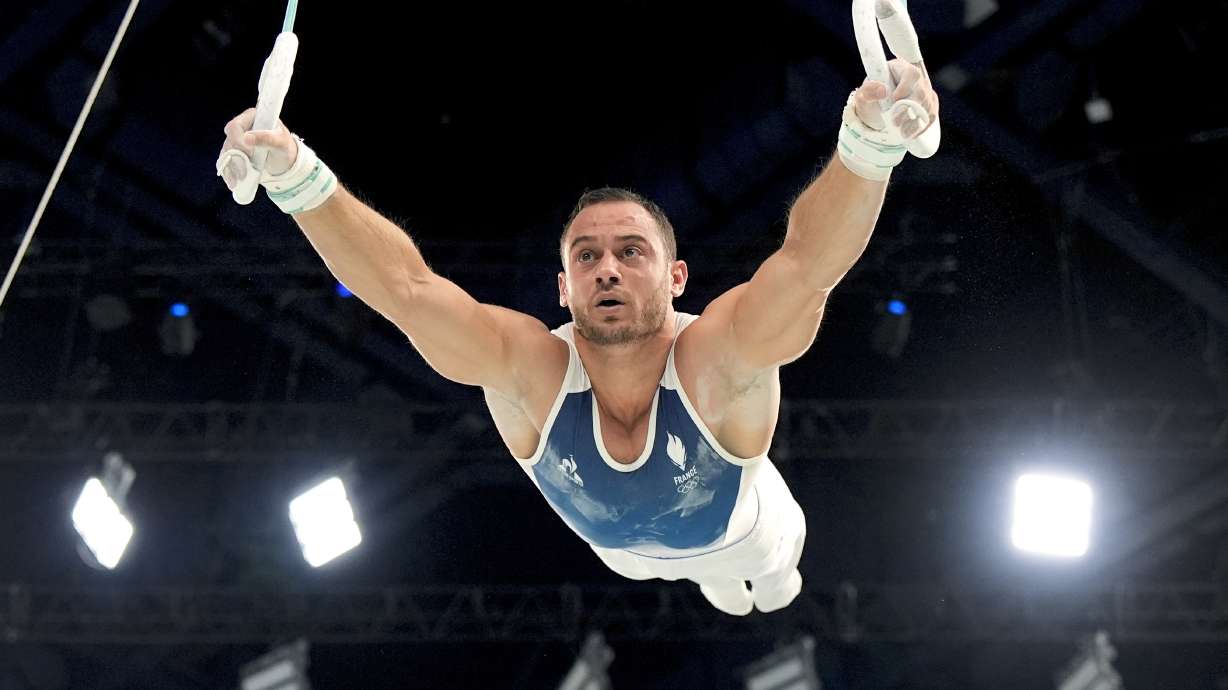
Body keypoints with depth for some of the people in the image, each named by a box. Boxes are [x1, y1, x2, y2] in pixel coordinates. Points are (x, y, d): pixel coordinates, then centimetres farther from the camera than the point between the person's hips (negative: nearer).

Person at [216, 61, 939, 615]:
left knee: (772, 571, 34)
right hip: (621, 550, 2)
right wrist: (296, 178, -73)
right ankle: (721, 586, 73)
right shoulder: (531, 370, -43)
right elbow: (405, 285, -56)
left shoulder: (716, 361, -47)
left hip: (737, 528, -2)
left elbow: (810, 262, -66)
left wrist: (870, 143, -86)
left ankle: (777, 573, 71)